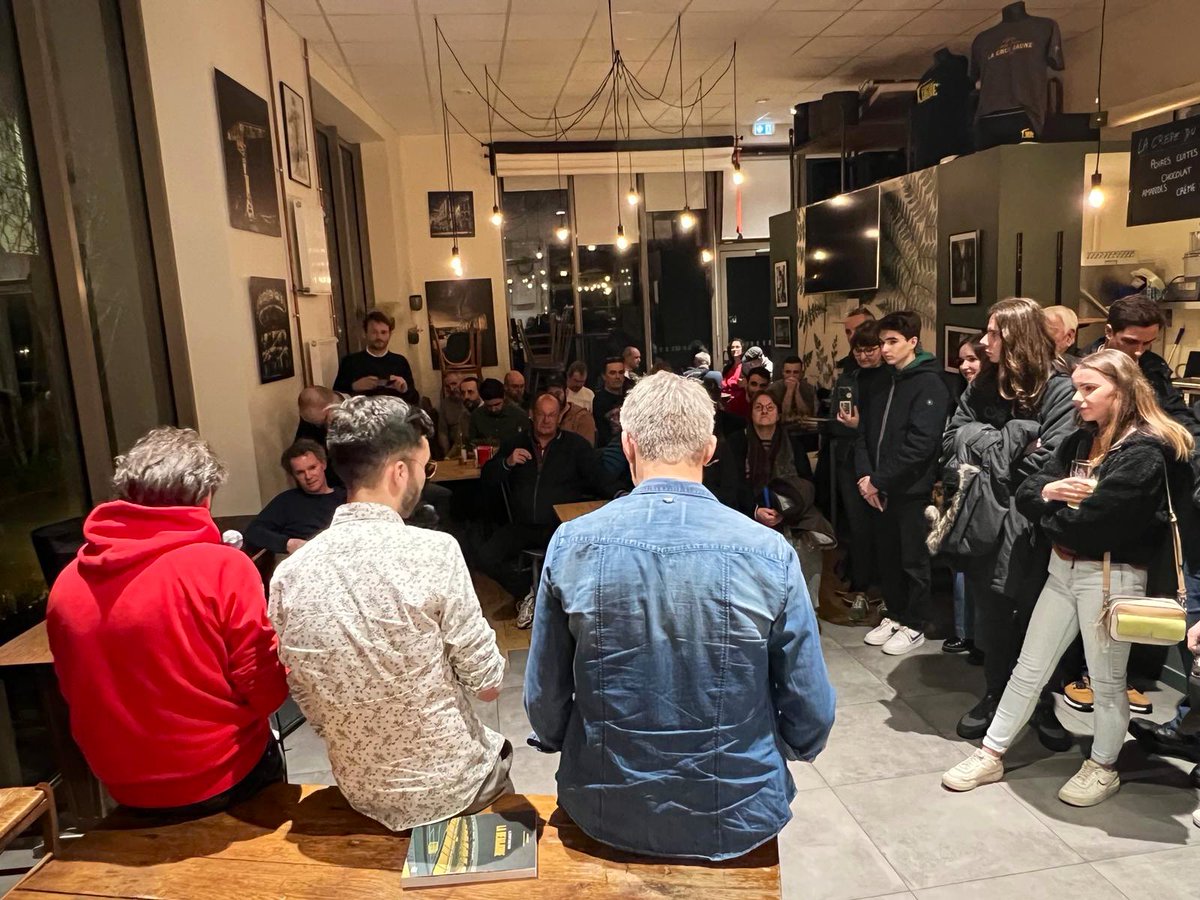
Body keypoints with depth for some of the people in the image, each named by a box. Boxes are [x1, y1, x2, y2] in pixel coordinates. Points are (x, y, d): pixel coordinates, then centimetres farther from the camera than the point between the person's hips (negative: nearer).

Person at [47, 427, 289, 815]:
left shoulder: (66, 584, -8)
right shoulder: (222, 566, -24)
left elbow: (74, 694, 7)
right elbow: (266, 692, -20)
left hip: (127, 791, 4)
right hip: (223, 781, -4)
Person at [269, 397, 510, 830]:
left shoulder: (289, 575, -11)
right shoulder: (434, 552, -25)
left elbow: (311, 705, -1)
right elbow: (488, 684, -17)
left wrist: (366, 756, 13)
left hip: (361, 792, 4)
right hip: (450, 788, -4)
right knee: (500, 750, 30)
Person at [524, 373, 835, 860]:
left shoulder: (571, 545, -17)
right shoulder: (770, 554, -18)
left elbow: (544, 700, -7)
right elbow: (811, 717, -9)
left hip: (606, 817, 1)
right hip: (736, 821, 0)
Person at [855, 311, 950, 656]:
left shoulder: (929, 384, -11)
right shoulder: (882, 383, 12)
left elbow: (920, 443, -20)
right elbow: (864, 433, 10)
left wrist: (879, 481, -19)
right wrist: (865, 474, -5)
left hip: (912, 489, -6)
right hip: (881, 488, 7)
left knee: (914, 558, 5)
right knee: (887, 555, 15)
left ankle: (915, 625, 20)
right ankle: (895, 614, 31)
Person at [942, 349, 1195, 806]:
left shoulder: (1145, 453, -18)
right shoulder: (1080, 440, 7)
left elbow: (1087, 523, -26)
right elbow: (1025, 493, 3)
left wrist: (1051, 515, -6)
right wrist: (1049, 490, -18)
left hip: (1112, 576, -7)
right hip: (1063, 568, 7)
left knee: (1107, 680, 12)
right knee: (1028, 669, 13)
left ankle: (1103, 768, 33)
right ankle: (990, 755, 23)